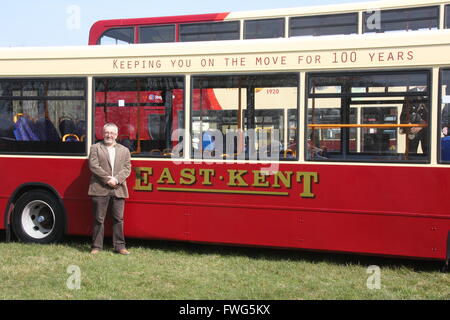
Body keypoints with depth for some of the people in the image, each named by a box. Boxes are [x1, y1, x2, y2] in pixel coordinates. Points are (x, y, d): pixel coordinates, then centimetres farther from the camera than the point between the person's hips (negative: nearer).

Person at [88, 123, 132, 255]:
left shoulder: (124, 150, 15)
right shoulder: (95, 148, 7)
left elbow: (127, 168, 6)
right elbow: (93, 166, -4)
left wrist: (116, 179, -10)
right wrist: (107, 179, -12)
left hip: (118, 190, 2)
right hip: (100, 189, -2)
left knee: (118, 219, 4)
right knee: (99, 219, 2)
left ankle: (119, 246, 10)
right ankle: (96, 246, 8)